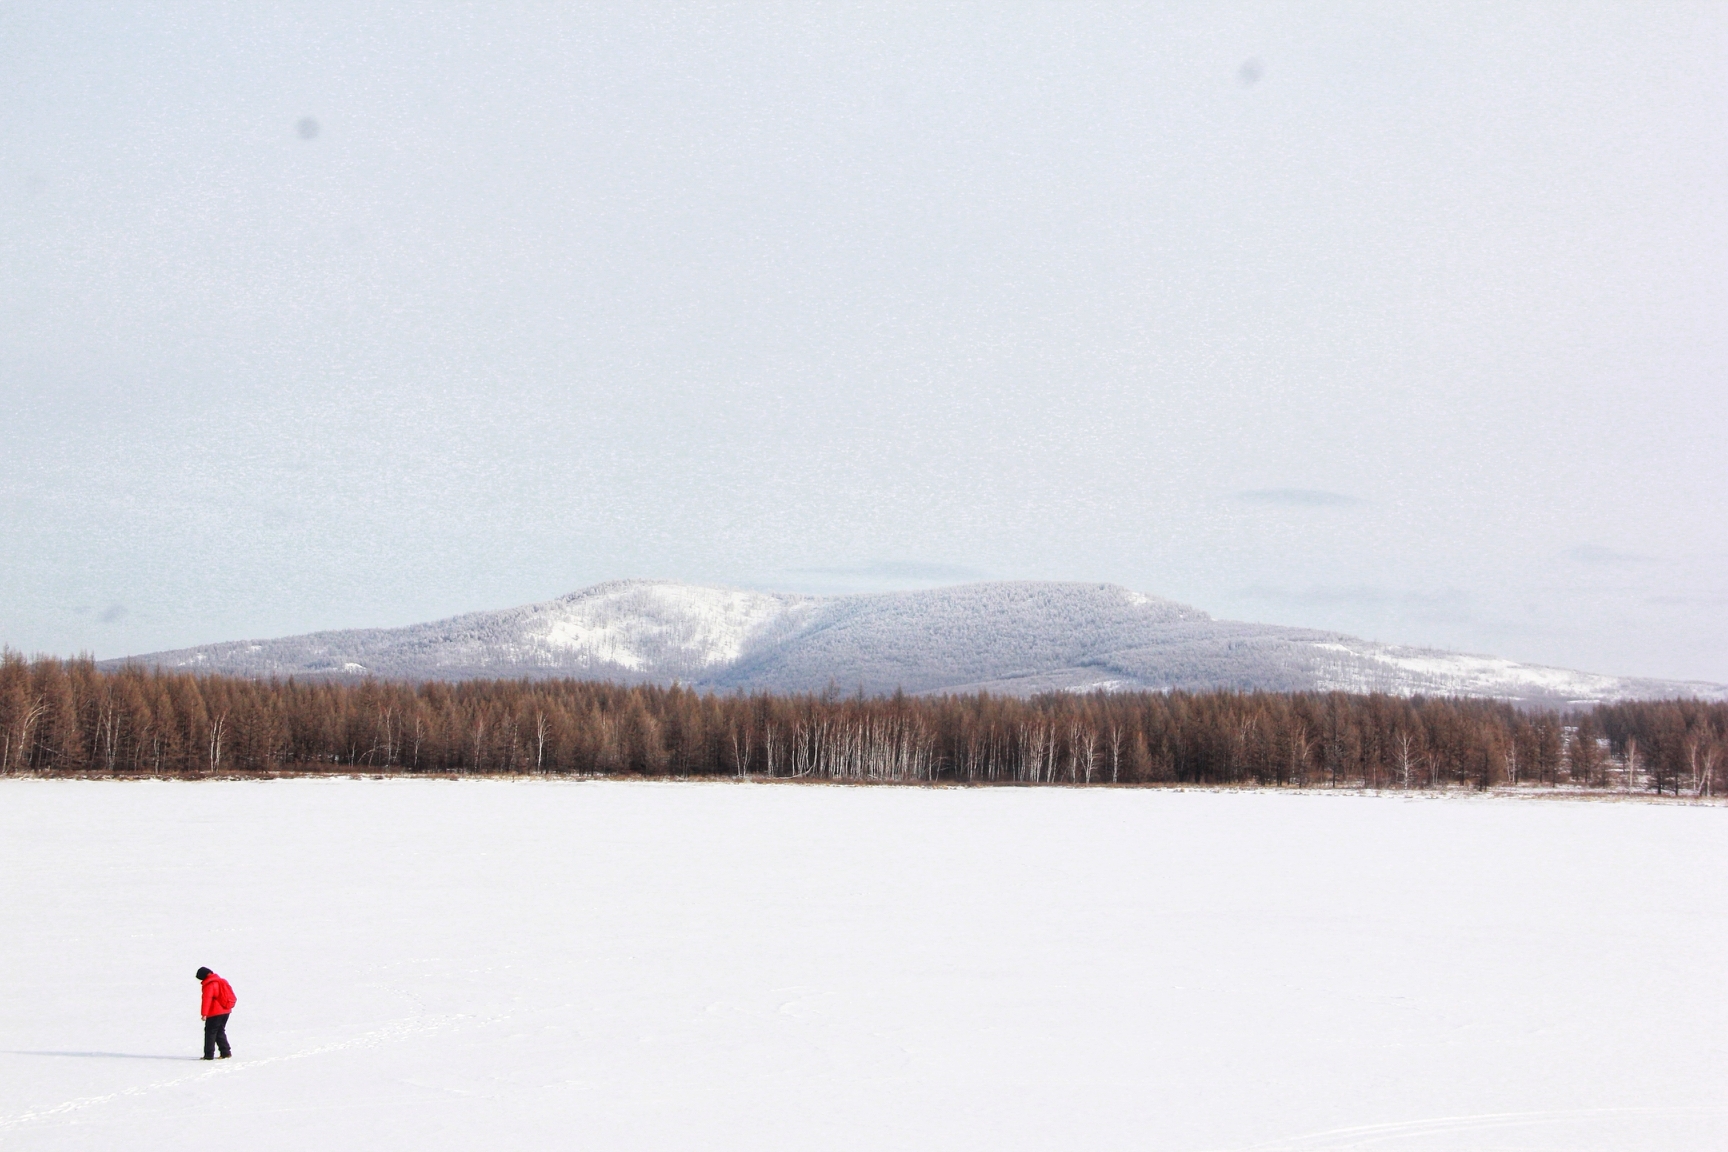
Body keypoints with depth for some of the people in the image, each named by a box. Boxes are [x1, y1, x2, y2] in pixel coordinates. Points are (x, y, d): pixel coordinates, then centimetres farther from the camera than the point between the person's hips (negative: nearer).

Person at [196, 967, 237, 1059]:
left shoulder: (209, 985, -15)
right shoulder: (220, 981, 14)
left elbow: (207, 999, -24)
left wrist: (204, 1013, -27)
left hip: (214, 1013, -9)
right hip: (225, 1011, 9)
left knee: (210, 1032, -1)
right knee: (220, 1032, 18)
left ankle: (209, 1055, -2)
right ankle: (226, 1052, 15)